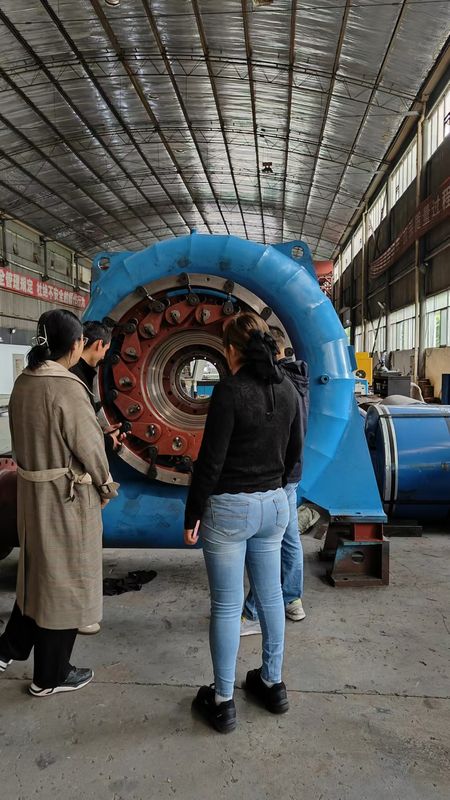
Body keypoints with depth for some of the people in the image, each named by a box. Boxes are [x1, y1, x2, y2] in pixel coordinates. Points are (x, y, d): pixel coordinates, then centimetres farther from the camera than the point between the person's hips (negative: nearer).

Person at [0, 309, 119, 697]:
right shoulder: (66, 387, -22)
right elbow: (89, 446, -16)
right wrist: (105, 486, -1)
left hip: (32, 489, 8)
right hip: (68, 496, -8)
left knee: (38, 570, 26)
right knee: (64, 580, 9)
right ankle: (50, 676, 26)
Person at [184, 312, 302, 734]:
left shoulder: (230, 390, -17)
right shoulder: (287, 390, 3)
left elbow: (210, 460, -17)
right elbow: (293, 452, 11)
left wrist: (193, 514, -7)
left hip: (229, 508, -6)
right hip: (274, 504, 7)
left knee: (226, 606, 5)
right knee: (270, 595, 18)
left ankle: (223, 702, 18)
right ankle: (272, 683, 33)